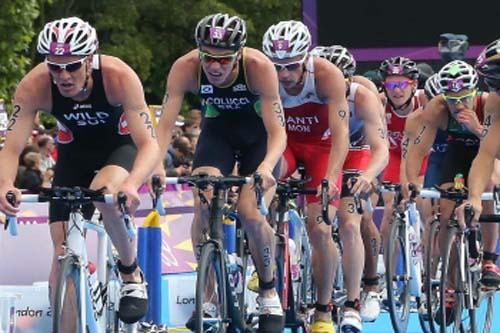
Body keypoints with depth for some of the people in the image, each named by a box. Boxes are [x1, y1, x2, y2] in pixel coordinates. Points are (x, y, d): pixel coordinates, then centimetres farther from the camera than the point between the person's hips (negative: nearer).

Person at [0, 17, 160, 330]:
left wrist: (132, 184, -56)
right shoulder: (34, 86, -29)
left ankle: (132, 274, -9)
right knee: (63, 252, -8)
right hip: (75, 151, 3)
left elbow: (149, 143, -36)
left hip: (121, 144, -2)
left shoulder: (119, 77, -34)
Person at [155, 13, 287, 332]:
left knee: (250, 212, -18)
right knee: (204, 205, -20)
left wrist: (266, 167, -53)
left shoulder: (259, 67, -34)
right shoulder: (185, 68, -29)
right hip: (218, 130, 2)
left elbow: (277, 131, -34)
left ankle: (270, 294, 4)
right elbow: (165, 125, -30)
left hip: (257, 134, -2)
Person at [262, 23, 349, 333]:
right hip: (284, 143, 1)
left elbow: (341, 133, -34)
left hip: (321, 146, -1)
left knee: (320, 230, -11)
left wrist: (330, 178, -48)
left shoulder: (327, 75, -30)